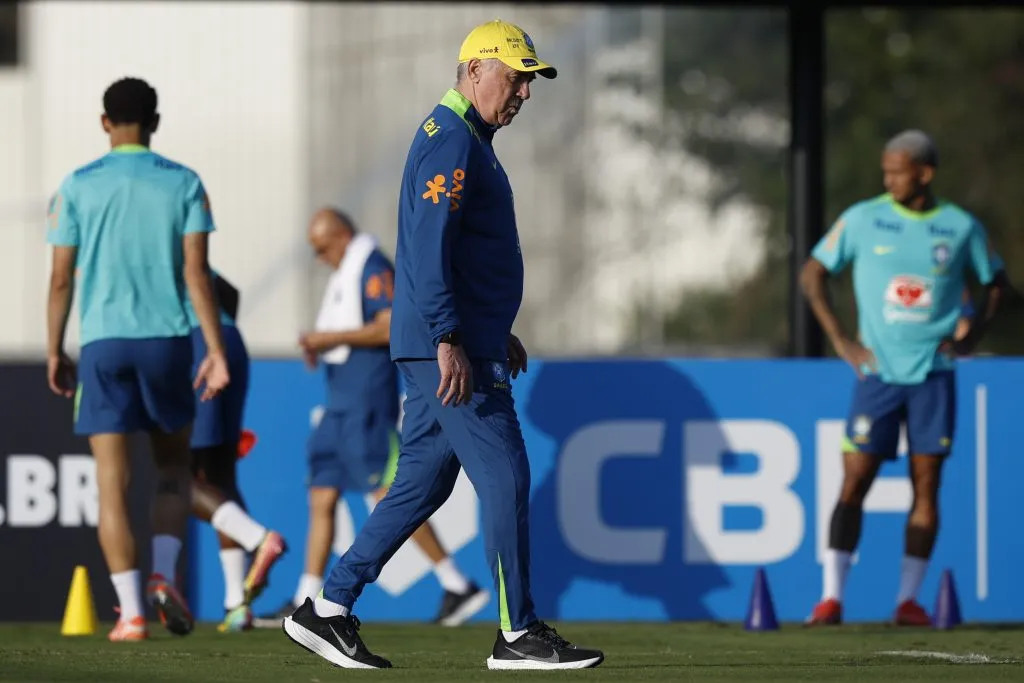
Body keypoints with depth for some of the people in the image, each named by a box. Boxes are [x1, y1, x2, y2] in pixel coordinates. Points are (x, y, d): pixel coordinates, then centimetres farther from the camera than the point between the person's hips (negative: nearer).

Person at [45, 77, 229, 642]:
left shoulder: (77, 186, 3)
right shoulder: (183, 184, 3)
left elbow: (62, 277, 2)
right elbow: (196, 272, -5)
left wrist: (55, 352, 11)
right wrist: (216, 351, -4)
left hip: (102, 341, -1)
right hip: (167, 337, 1)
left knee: (112, 480, 1)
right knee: (173, 468, 18)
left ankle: (130, 611, -6)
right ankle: (164, 575, -4)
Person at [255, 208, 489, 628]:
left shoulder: (373, 268, -11)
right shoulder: (346, 272, 19)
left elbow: (389, 328, -21)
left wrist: (331, 337, -17)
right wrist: (320, 346, 10)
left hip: (367, 400, -10)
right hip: (342, 403, 10)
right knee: (322, 499, 8)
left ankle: (458, 586, -8)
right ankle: (305, 604, 10)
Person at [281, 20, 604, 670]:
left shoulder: (466, 140, 20)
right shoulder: (452, 142, -13)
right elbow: (430, 248, -22)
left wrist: (497, 330, 29)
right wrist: (449, 340, -27)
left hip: (463, 342, 11)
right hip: (450, 347, -11)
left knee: (423, 483, 10)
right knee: (505, 476, -8)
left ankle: (328, 611, 11)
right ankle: (519, 635, -5)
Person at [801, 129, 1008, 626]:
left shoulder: (961, 228, 2)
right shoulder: (862, 220, 0)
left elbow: (995, 281, 17)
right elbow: (812, 275, 8)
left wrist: (973, 335, 4)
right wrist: (839, 339, 0)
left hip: (934, 373, 1)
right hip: (878, 374, -1)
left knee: (926, 486, -1)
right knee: (854, 483, -6)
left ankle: (909, 599, 6)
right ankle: (831, 598, -4)